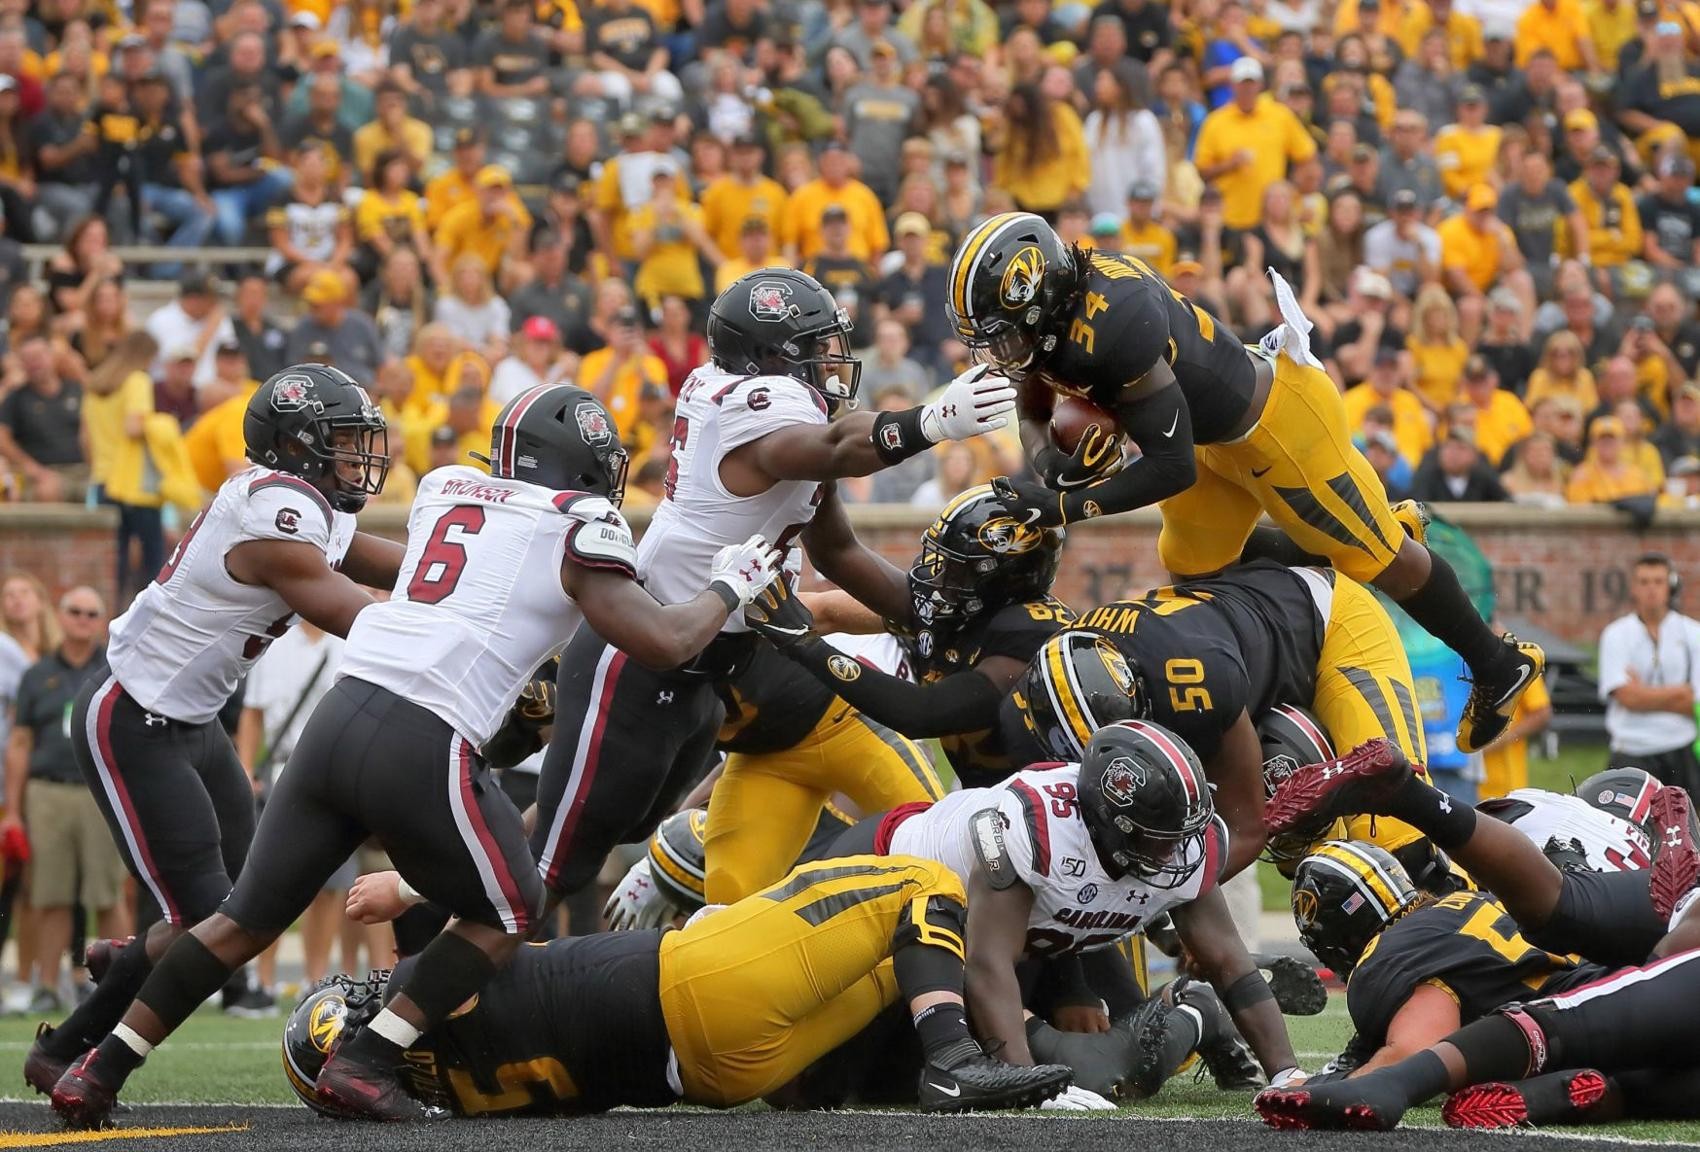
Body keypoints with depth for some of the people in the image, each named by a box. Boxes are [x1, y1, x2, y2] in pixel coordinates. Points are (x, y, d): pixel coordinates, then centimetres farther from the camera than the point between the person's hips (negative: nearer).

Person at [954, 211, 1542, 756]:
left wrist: (1063, 506, -34)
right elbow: (1031, 416, 2)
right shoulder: (1055, 308, -12)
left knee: (1380, 559, 6)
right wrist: (1053, 465, -20)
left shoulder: (1115, 325, -38)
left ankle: (1497, 666, 29)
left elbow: (1173, 467, -35)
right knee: (1193, 566, 20)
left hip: (1278, 420, -9)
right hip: (1219, 435, 9)